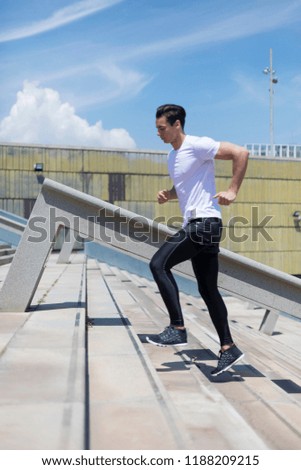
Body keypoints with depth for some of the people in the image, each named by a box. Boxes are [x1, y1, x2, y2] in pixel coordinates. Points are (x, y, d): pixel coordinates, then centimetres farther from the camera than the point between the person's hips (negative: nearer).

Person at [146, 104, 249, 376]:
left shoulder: (197, 146, -9)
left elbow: (241, 153, -15)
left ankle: (178, 329, -11)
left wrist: (232, 191, -16)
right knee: (208, 290, 8)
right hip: (194, 225, 10)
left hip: (204, 222, -10)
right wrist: (167, 195, 11)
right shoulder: (173, 156, 19)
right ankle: (228, 349, 14)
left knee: (159, 264, -16)